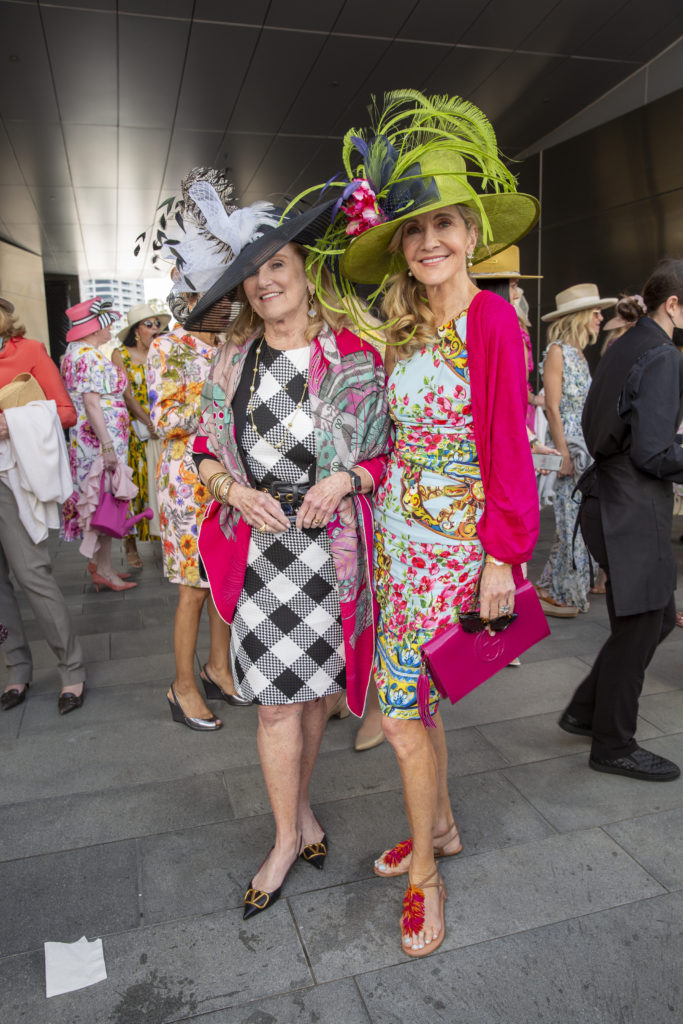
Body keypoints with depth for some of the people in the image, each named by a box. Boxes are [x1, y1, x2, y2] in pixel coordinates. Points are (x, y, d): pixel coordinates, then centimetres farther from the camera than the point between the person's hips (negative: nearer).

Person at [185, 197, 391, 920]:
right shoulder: (233, 358, 7)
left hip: (333, 541, 0)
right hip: (260, 544, 1)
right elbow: (206, 448, 12)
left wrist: (345, 479, -15)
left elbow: (387, 446, 4)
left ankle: (299, 807, 39)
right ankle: (289, 834, 25)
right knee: (277, 698, 1)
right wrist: (236, 492, -8)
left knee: (314, 686, 13)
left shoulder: (356, 356, -1)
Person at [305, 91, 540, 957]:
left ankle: (423, 874, 24)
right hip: (398, 532, 7)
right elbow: (393, 437, 11)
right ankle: (441, 827, 41)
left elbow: (508, 445, -13)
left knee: (403, 708, -1)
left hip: (453, 542, -7)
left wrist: (501, 555, -14)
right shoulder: (405, 328, 9)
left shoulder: (492, 319, -12)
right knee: (415, 696, 17)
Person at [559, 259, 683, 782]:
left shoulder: (621, 348, 14)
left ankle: (586, 711, 28)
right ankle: (614, 745, 19)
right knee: (638, 627, 3)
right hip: (634, 509, -10)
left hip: (610, 498, 10)